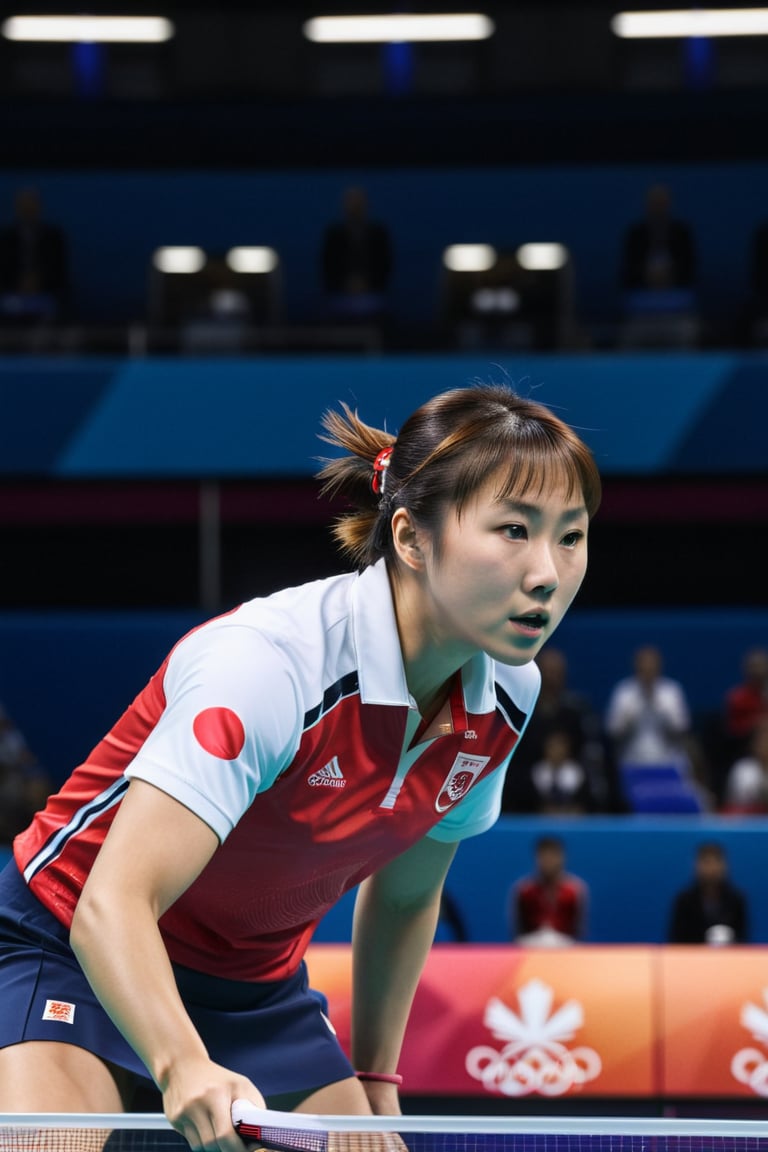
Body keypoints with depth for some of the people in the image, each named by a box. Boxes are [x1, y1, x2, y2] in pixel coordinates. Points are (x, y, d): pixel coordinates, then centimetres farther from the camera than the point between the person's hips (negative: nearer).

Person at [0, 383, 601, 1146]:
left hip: (258, 983, 7)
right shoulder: (265, 661, -31)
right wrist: (185, 1067, -54)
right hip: (80, 951, -6)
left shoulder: (506, 697, -8)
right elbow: (113, 906, -38)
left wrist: (376, 1080, 10)